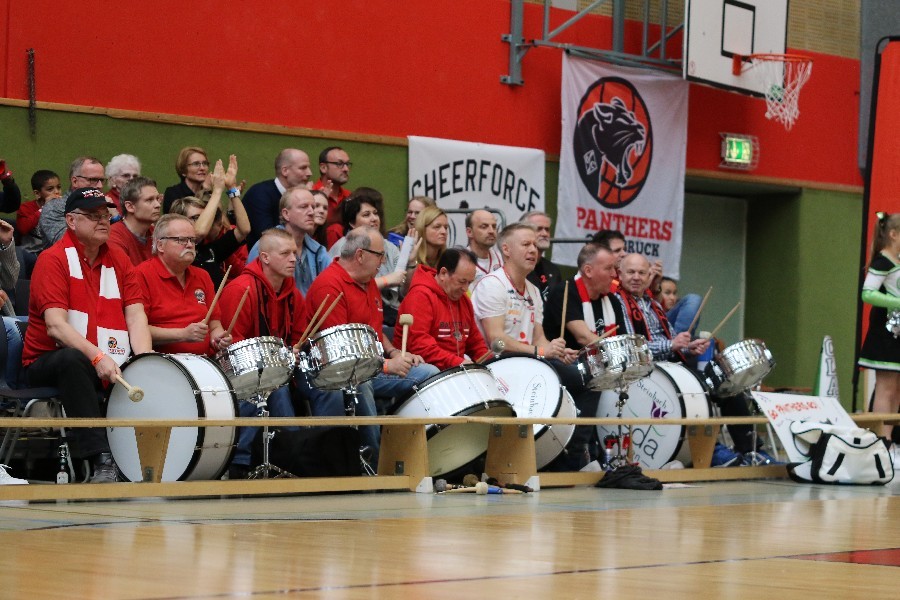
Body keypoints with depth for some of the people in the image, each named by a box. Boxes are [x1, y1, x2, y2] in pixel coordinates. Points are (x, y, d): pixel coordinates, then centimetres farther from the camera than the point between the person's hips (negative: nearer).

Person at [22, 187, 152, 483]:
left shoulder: (119, 260, 12)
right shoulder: (53, 259, -7)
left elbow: (136, 315, 2)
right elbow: (55, 326, -19)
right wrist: (97, 357, -33)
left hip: (111, 365, 5)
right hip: (47, 362, -5)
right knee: (72, 360, -37)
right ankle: (100, 460, -41)